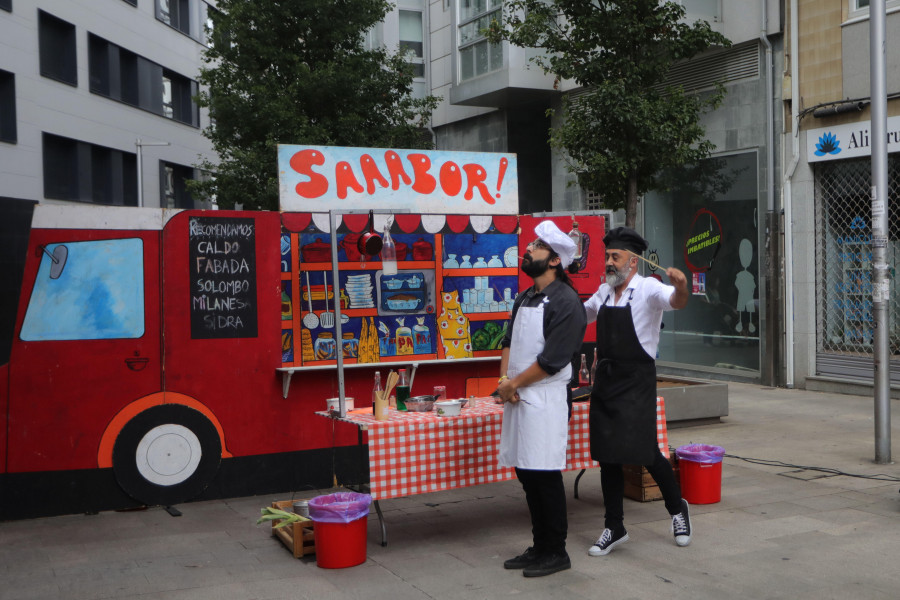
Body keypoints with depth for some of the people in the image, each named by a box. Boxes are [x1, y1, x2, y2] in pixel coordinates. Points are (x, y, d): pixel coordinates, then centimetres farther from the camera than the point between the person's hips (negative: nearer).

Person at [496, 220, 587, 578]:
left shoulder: (565, 301, -11)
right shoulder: (525, 299, 16)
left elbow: (552, 360, -16)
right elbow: (509, 341, 15)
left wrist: (514, 384, -9)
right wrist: (505, 380, -2)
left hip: (544, 398, -8)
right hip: (517, 398, 8)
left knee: (545, 475, -3)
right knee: (526, 473, 13)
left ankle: (556, 553, 11)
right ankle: (540, 546, 25)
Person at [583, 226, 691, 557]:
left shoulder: (648, 289, -8)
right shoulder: (604, 291, 12)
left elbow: (676, 301, -27)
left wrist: (681, 286, -48)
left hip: (636, 383, -6)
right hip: (605, 381, 6)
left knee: (644, 451, -4)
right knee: (607, 454, 9)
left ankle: (677, 508, 26)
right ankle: (614, 527, 22)